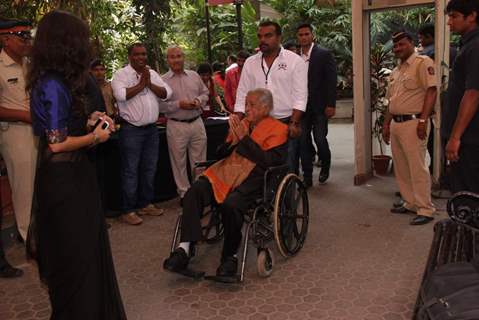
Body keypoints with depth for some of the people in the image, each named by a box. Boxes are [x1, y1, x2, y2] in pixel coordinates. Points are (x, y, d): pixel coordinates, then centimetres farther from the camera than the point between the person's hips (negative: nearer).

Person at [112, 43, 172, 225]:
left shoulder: (152, 73, 12)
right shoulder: (121, 75, -5)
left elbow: (166, 94, 3)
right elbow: (121, 95, -23)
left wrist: (149, 84, -9)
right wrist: (141, 84, -12)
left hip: (151, 128, 6)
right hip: (131, 129, -6)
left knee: (149, 169, 14)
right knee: (130, 171, -1)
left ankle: (145, 204, 27)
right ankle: (128, 211, 7)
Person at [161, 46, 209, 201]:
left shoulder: (194, 76, 9)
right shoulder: (162, 80, -3)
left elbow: (205, 93, 14)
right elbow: (161, 104, -8)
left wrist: (199, 101, -7)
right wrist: (179, 104, -18)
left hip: (197, 123, 3)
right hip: (176, 126, -3)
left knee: (199, 160, 11)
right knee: (179, 162, 7)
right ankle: (184, 192, 21)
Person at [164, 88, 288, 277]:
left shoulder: (278, 129, 6)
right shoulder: (241, 124, 22)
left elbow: (269, 162, -9)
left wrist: (244, 139, -9)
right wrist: (233, 139, 3)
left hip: (253, 177, -5)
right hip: (227, 171, 5)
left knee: (230, 204, -34)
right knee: (194, 192, -22)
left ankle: (230, 256, -12)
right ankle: (184, 249, -25)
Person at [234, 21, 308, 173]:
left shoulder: (295, 61, -2)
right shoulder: (250, 63, 9)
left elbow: (300, 96, -6)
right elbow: (242, 95, 8)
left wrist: (294, 123, -15)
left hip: (287, 124, -3)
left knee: (287, 168, 1)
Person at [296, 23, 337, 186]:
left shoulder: (325, 54, -2)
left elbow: (331, 80, -6)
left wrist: (331, 104, -12)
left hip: (319, 105, -3)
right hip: (301, 106, 3)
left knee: (320, 139, -3)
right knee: (303, 141, 3)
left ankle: (325, 166, 26)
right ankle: (307, 177, 12)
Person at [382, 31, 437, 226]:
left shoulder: (423, 62, -6)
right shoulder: (395, 71, 19)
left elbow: (431, 91, -14)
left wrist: (423, 120, -20)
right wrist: (386, 124, 18)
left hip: (413, 123, -9)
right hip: (396, 123, 9)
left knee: (417, 168, -7)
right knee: (401, 169, 13)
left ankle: (425, 210, 2)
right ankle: (410, 203, 24)